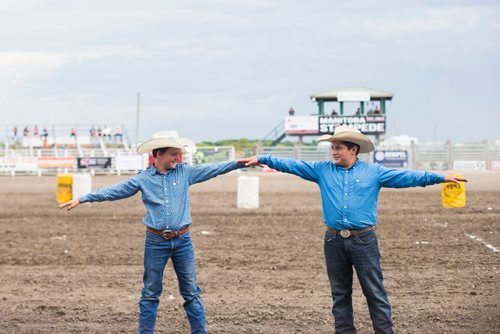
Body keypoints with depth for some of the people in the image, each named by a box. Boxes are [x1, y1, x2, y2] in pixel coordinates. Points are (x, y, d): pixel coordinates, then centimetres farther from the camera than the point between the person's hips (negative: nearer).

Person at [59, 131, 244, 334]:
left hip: (182, 241, 1)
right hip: (156, 242, -1)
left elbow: (213, 169, 3)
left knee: (191, 292, 7)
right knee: (151, 293, 8)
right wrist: (81, 199, -3)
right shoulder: (143, 179, -1)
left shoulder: (185, 172, 3)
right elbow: (113, 191, 0)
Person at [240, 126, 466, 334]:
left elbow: (406, 177, -1)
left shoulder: (373, 172, 3)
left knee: (375, 293, -1)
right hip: (334, 241, 3)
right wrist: (262, 159, -1)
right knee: (340, 294, 10)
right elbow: (293, 165, 6)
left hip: (364, 240, -3)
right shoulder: (323, 170, 8)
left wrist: (439, 178, -7)